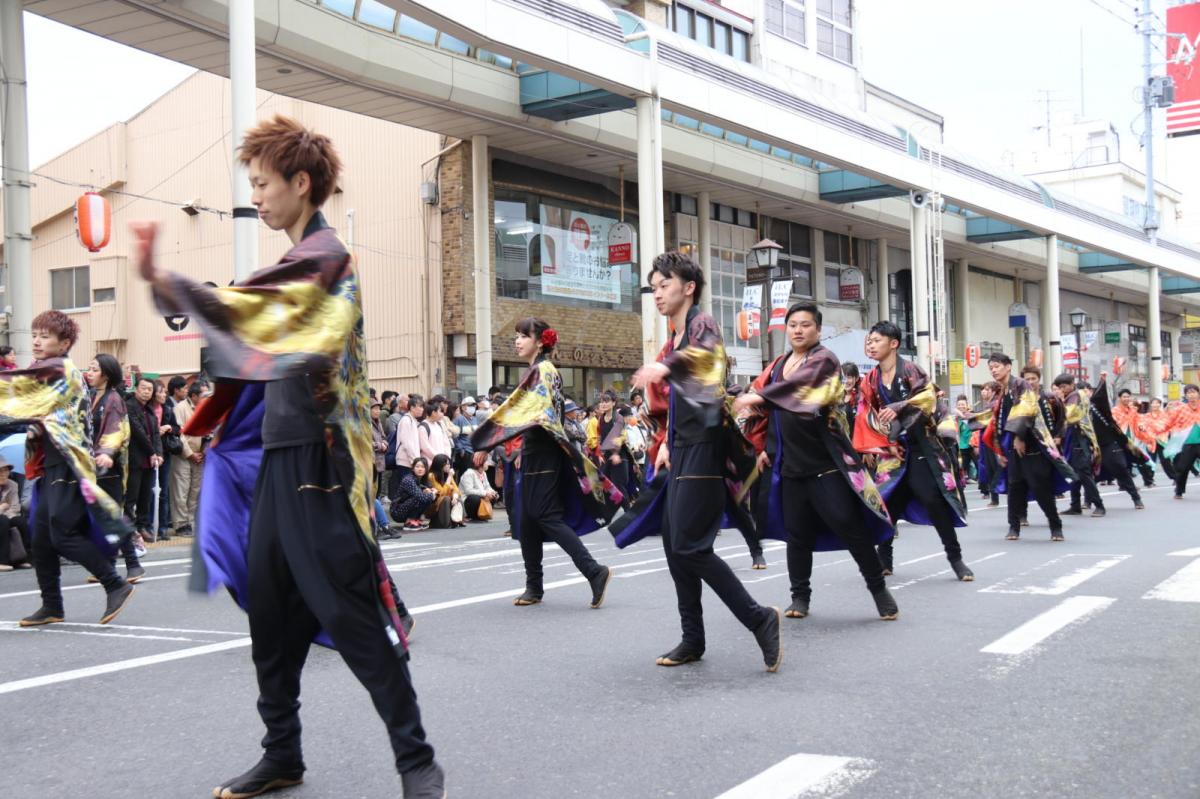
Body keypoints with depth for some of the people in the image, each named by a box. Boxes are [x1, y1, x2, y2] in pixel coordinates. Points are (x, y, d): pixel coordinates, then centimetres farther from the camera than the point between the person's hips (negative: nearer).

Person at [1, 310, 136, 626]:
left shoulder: (65, 374, -7)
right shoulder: (42, 374, 18)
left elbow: (34, 406, -13)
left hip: (66, 465, -9)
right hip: (49, 465, 9)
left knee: (63, 534, -12)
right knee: (41, 538, 6)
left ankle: (116, 586, -5)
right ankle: (52, 606, 13)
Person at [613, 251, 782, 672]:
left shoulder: (701, 323, -8)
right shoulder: (674, 340, 18)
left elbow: (707, 351, -31)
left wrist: (664, 367, -46)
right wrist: (667, 444, 17)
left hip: (703, 446, -9)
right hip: (683, 448, 9)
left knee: (689, 545, -14)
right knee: (673, 542, 8)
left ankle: (759, 619, -5)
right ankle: (692, 639, 15)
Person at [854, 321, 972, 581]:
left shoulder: (910, 370, -6)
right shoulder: (870, 381, 8)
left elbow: (928, 398, -16)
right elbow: (868, 419, 8)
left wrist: (898, 409, -28)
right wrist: (884, 443, -3)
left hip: (921, 446, -4)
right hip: (891, 449, 5)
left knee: (934, 500, -11)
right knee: (887, 501, 1)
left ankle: (955, 558, 0)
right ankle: (884, 559, 12)